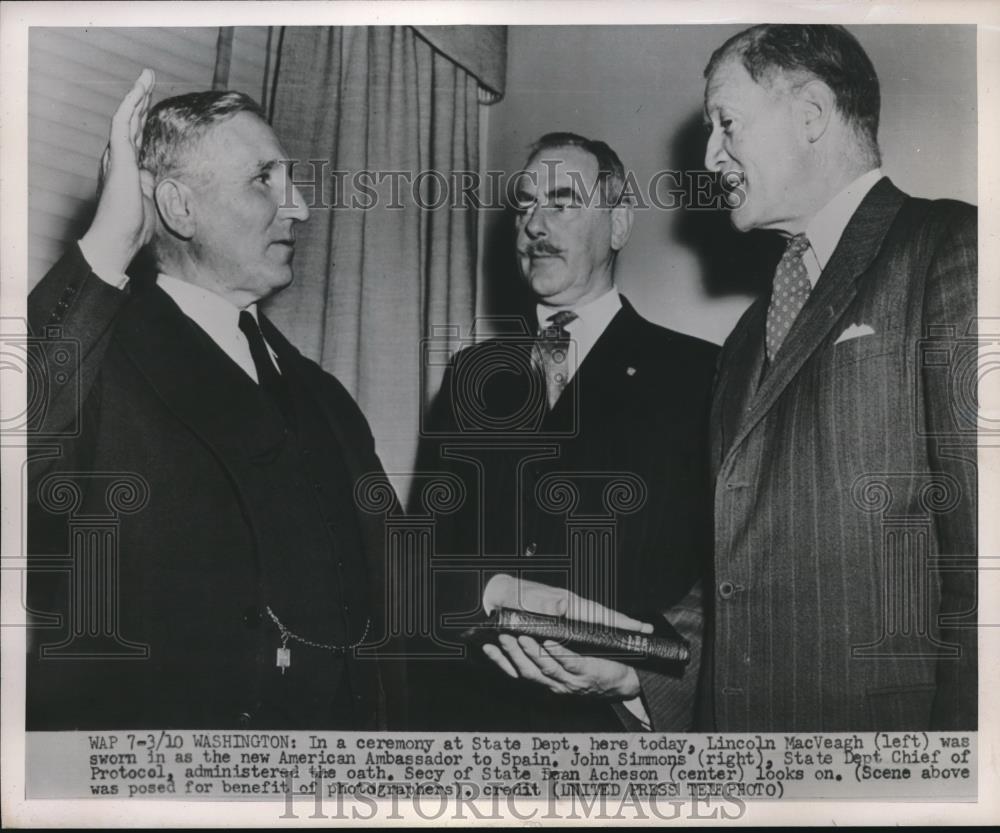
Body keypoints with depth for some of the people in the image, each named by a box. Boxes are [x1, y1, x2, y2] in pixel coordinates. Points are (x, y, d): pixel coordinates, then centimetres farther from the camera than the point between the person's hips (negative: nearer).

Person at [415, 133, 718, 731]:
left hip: (619, 723, -3)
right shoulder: (473, 374, 11)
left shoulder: (697, 375, -3)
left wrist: (641, 675, -23)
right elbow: (424, 552, 6)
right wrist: (496, 594, -14)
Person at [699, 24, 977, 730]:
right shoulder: (750, 335, 18)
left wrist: (960, 721, -20)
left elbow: (978, 529, -16)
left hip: (885, 711, -7)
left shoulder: (952, 250, -6)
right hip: (736, 716, 7)